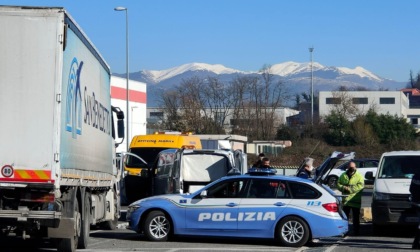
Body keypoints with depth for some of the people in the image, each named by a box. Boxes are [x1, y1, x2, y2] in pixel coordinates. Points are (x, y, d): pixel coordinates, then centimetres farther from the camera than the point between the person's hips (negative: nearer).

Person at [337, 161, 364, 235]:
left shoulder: (359, 176, -1)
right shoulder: (343, 176, 12)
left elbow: (360, 186, -13)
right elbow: (338, 184, 8)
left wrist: (350, 189, -20)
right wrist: (344, 188, -13)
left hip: (355, 201, -3)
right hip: (345, 201, 3)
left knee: (356, 218, 3)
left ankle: (356, 233, 9)